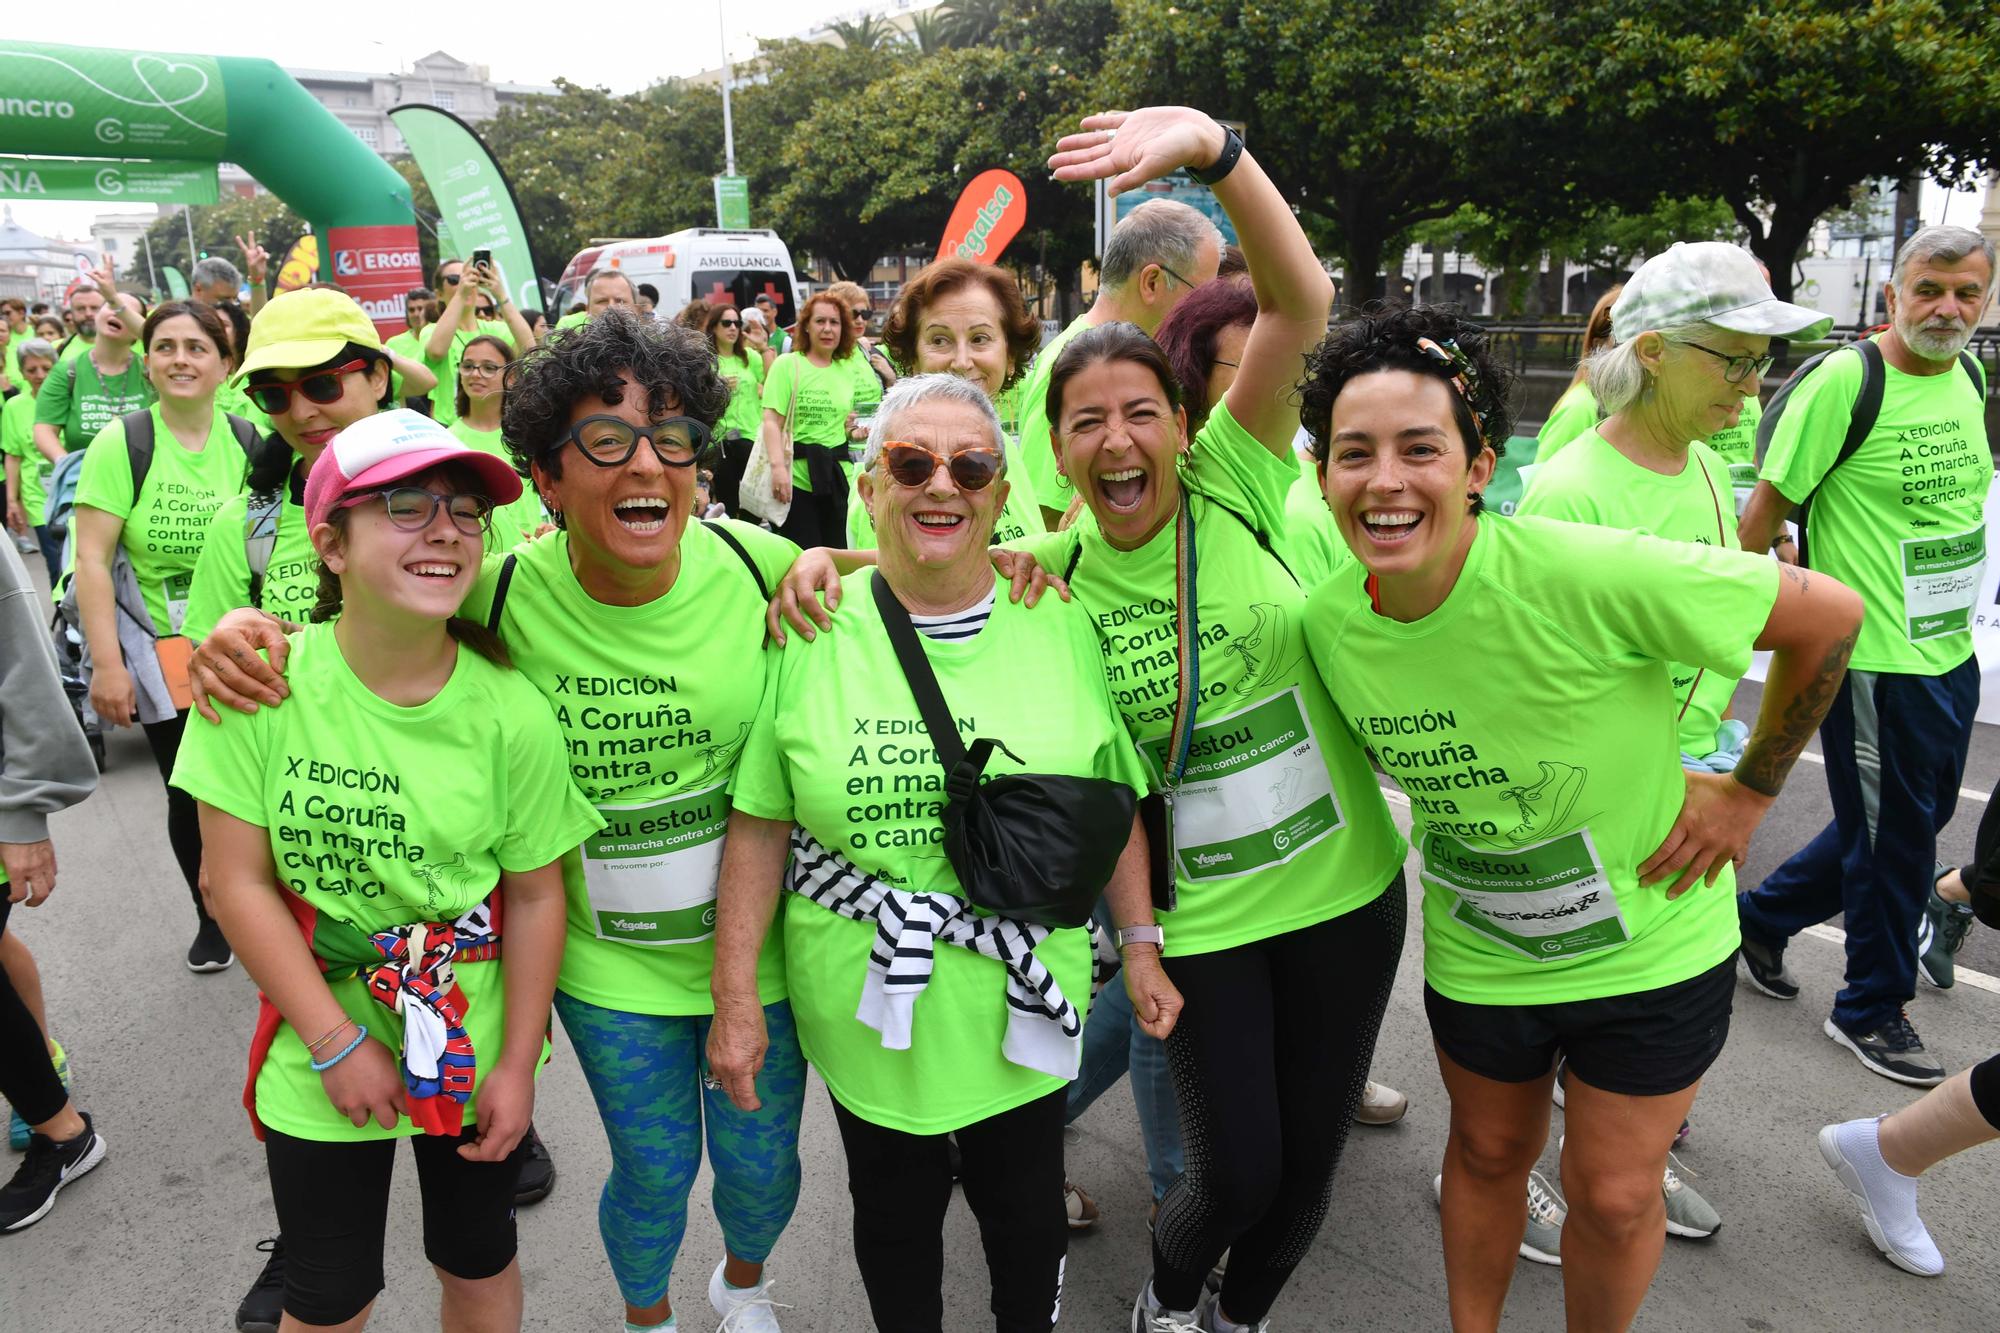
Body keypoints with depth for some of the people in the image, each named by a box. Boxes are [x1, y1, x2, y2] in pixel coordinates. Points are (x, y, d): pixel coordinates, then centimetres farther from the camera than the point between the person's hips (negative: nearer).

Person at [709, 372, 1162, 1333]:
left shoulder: (1060, 627, -4)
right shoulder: (808, 633, -8)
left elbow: (1113, 806, 4)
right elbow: (758, 825, -5)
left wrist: (1142, 945, 5)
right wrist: (735, 998, -4)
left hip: (1022, 1000, 1)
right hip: (864, 1005, -1)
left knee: (1027, 1203, 20)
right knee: (894, 1211, 19)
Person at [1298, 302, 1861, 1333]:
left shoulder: (1584, 573, -32)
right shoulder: (1328, 621, -15)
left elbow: (1829, 613, -19)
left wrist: (1749, 791, -13)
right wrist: (1449, 823, 2)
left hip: (1650, 943, -3)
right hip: (1476, 953, 3)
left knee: (1615, 1195, 12)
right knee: (1487, 1152, 23)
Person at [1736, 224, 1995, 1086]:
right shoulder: (1844, 381, -16)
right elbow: (1767, 507, -14)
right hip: (1873, 657, -8)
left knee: (1912, 820, 19)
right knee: (1892, 838, 5)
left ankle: (1761, 916, 37)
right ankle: (1872, 1009, 26)